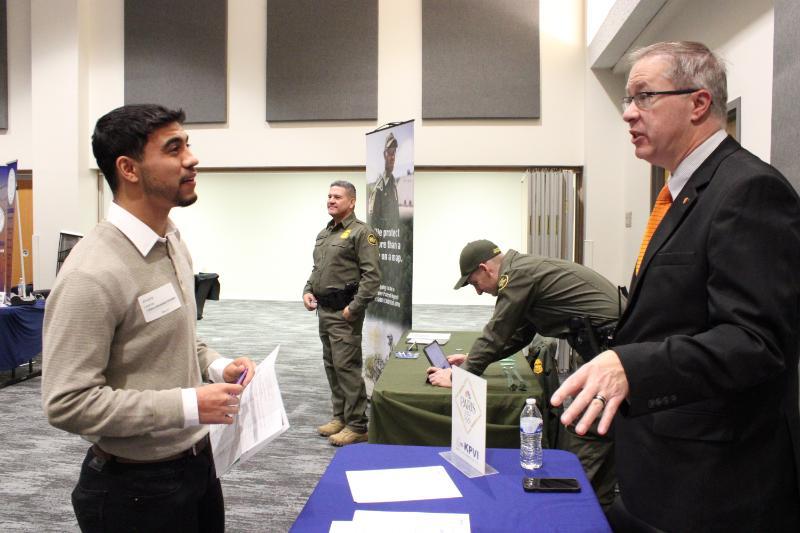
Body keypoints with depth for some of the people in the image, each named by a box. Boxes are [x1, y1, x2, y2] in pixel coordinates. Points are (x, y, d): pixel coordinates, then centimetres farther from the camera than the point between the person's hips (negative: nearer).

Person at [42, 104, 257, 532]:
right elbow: (67, 403, -25)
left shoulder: (174, 243, 4)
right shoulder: (92, 273, -25)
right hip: (136, 484, -8)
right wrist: (189, 405, -26)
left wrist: (217, 366, -1)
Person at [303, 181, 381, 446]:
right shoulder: (323, 234, 17)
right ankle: (340, 416, 27)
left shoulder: (361, 233, -10)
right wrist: (308, 291, 8)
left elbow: (372, 275, -16)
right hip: (324, 310, 9)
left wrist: (354, 307, -19)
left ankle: (357, 425, 2)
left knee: (346, 366, -8)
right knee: (331, 365, 15)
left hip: (344, 313, -9)